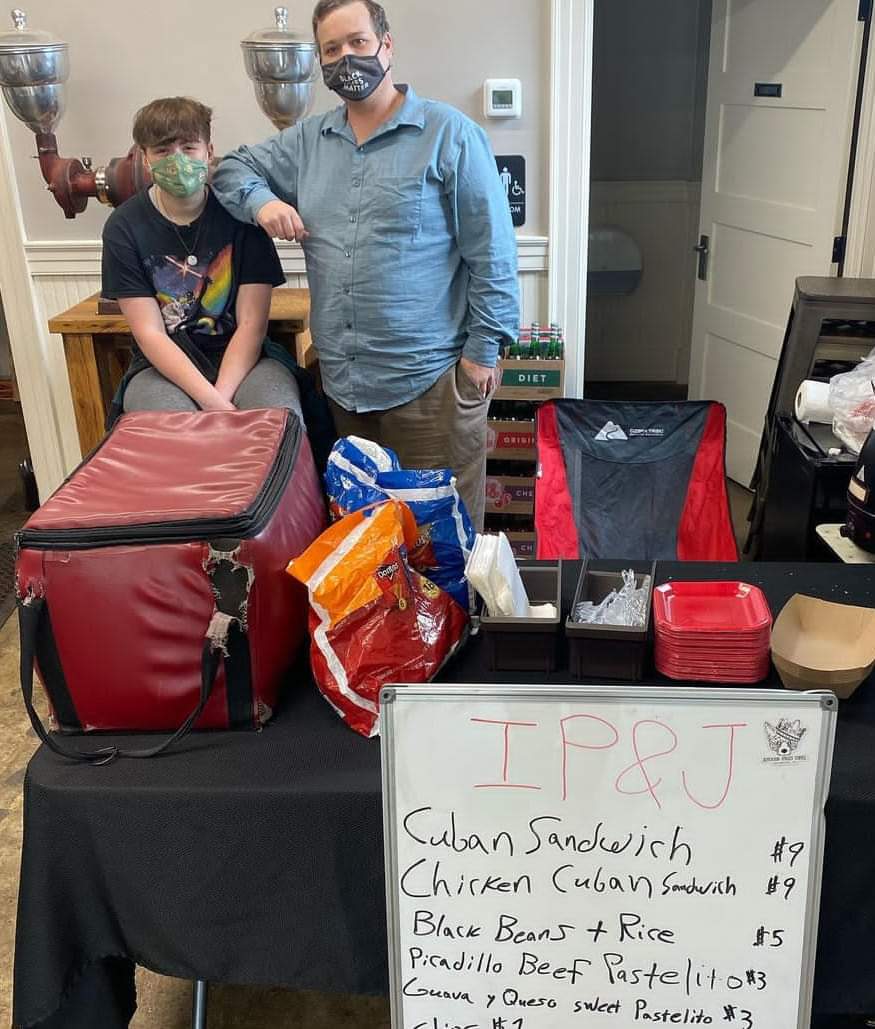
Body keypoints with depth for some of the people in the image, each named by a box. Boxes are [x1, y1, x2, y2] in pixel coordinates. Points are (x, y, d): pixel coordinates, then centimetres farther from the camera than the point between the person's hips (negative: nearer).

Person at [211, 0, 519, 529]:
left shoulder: (451, 134, -4)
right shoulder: (308, 140, 12)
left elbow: (490, 251, -6)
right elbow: (235, 166, 24)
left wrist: (483, 350, -10)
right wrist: (262, 201, 1)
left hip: (428, 378, -5)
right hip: (341, 379, 6)